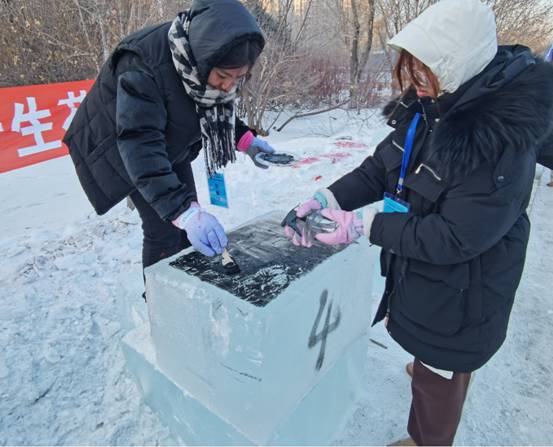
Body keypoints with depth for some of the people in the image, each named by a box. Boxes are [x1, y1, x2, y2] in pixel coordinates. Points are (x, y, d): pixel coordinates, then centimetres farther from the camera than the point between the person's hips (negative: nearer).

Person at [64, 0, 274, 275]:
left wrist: (245, 139, -13)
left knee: (189, 223, 8)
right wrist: (185, 210, -52)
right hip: (122, 146, -6)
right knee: (164, 229, -11)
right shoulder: (144, 67, -37)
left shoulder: (209, 60, -16)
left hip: (170, 142, 6)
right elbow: (140, 145, -43)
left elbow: (218, 108, 3)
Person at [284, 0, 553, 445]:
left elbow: (455, 238, -30)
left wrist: (363, 225, -28)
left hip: (460, 285, -7)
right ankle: (441, 361, 65)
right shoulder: (429, 106, -7)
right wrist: (326, 199, -18)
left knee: (440, 373, 17)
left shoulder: (504, 141, -30)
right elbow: (382, 166, -4)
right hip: (416, 268, 7)